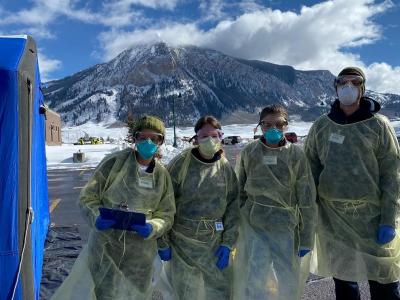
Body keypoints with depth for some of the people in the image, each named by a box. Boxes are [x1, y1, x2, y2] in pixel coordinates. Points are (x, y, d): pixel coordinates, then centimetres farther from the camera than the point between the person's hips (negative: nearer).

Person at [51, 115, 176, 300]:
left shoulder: (162, 175, 3)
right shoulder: (115, 162, -7)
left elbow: (166, 216, 6)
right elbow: (87, 198, -2)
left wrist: (150, 228, -14)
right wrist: (98, 218, -21)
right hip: (105, 247, -3)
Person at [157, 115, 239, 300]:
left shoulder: (226, 167, -1)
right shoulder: (181, 163, -11)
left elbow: (232, 206, 2)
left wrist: (227, 243, -1)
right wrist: (163, 242, -8)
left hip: (213, 242, 3)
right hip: (182, 241, -2)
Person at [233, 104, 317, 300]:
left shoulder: (296, 155, -7)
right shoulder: (249, 152, -3)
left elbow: (307, 201, -3)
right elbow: (238, 192, 6)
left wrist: (306, 239, -2)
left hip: (285, 227, 0)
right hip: (253, 225, 0)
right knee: (254, 283, 0)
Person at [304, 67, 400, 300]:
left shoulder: (378, 125, -2)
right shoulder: (322, 126, 4)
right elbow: (311, 170, 6)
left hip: (372, 215, -2)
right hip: (333, 216, 2)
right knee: (343, 280, 13)